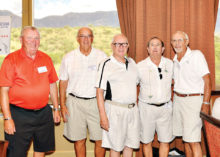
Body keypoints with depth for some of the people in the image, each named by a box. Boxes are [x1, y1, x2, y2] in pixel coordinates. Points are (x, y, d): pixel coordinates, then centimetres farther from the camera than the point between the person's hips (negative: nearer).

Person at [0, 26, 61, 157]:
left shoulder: (46, 59, 7)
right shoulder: (11, 60, -8)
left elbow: (52, 85, 15)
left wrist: (56, 109, 14)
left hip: (44, 113, 5)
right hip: (19, 115, -4)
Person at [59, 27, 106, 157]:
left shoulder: (101, 56, 4)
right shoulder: (69, 58, 5)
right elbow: (63, 82, 8)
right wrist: (62, 105, 3)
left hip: (96, 102, 0)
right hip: (75, 102, 1)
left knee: (100, 140, 0)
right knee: (79, 140, 7)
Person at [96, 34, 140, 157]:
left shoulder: (132, 63, 11)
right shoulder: (106, 64, -7)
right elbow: (100, 92, -11)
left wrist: (136, 105, 13)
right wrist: (103, 116, -16)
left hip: (132, 109, 5)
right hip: (115, 110, -5)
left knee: (130, 144, 12)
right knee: (116, 147, 3)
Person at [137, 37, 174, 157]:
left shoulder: (170, 64, 2)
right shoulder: (140, 66, -6)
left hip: (165, 107, 2)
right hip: (146, 108, -2)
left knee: (165, 140, 8)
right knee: (146, 141, 6)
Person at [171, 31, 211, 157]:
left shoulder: (196, 55, -7)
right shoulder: (175, 60, 12)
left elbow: (207, 80, -11)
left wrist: (206, 103, -17)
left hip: (194, 100, -6)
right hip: (178, 100, 6)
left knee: (193, 141, -10)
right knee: (185, 138, 11)